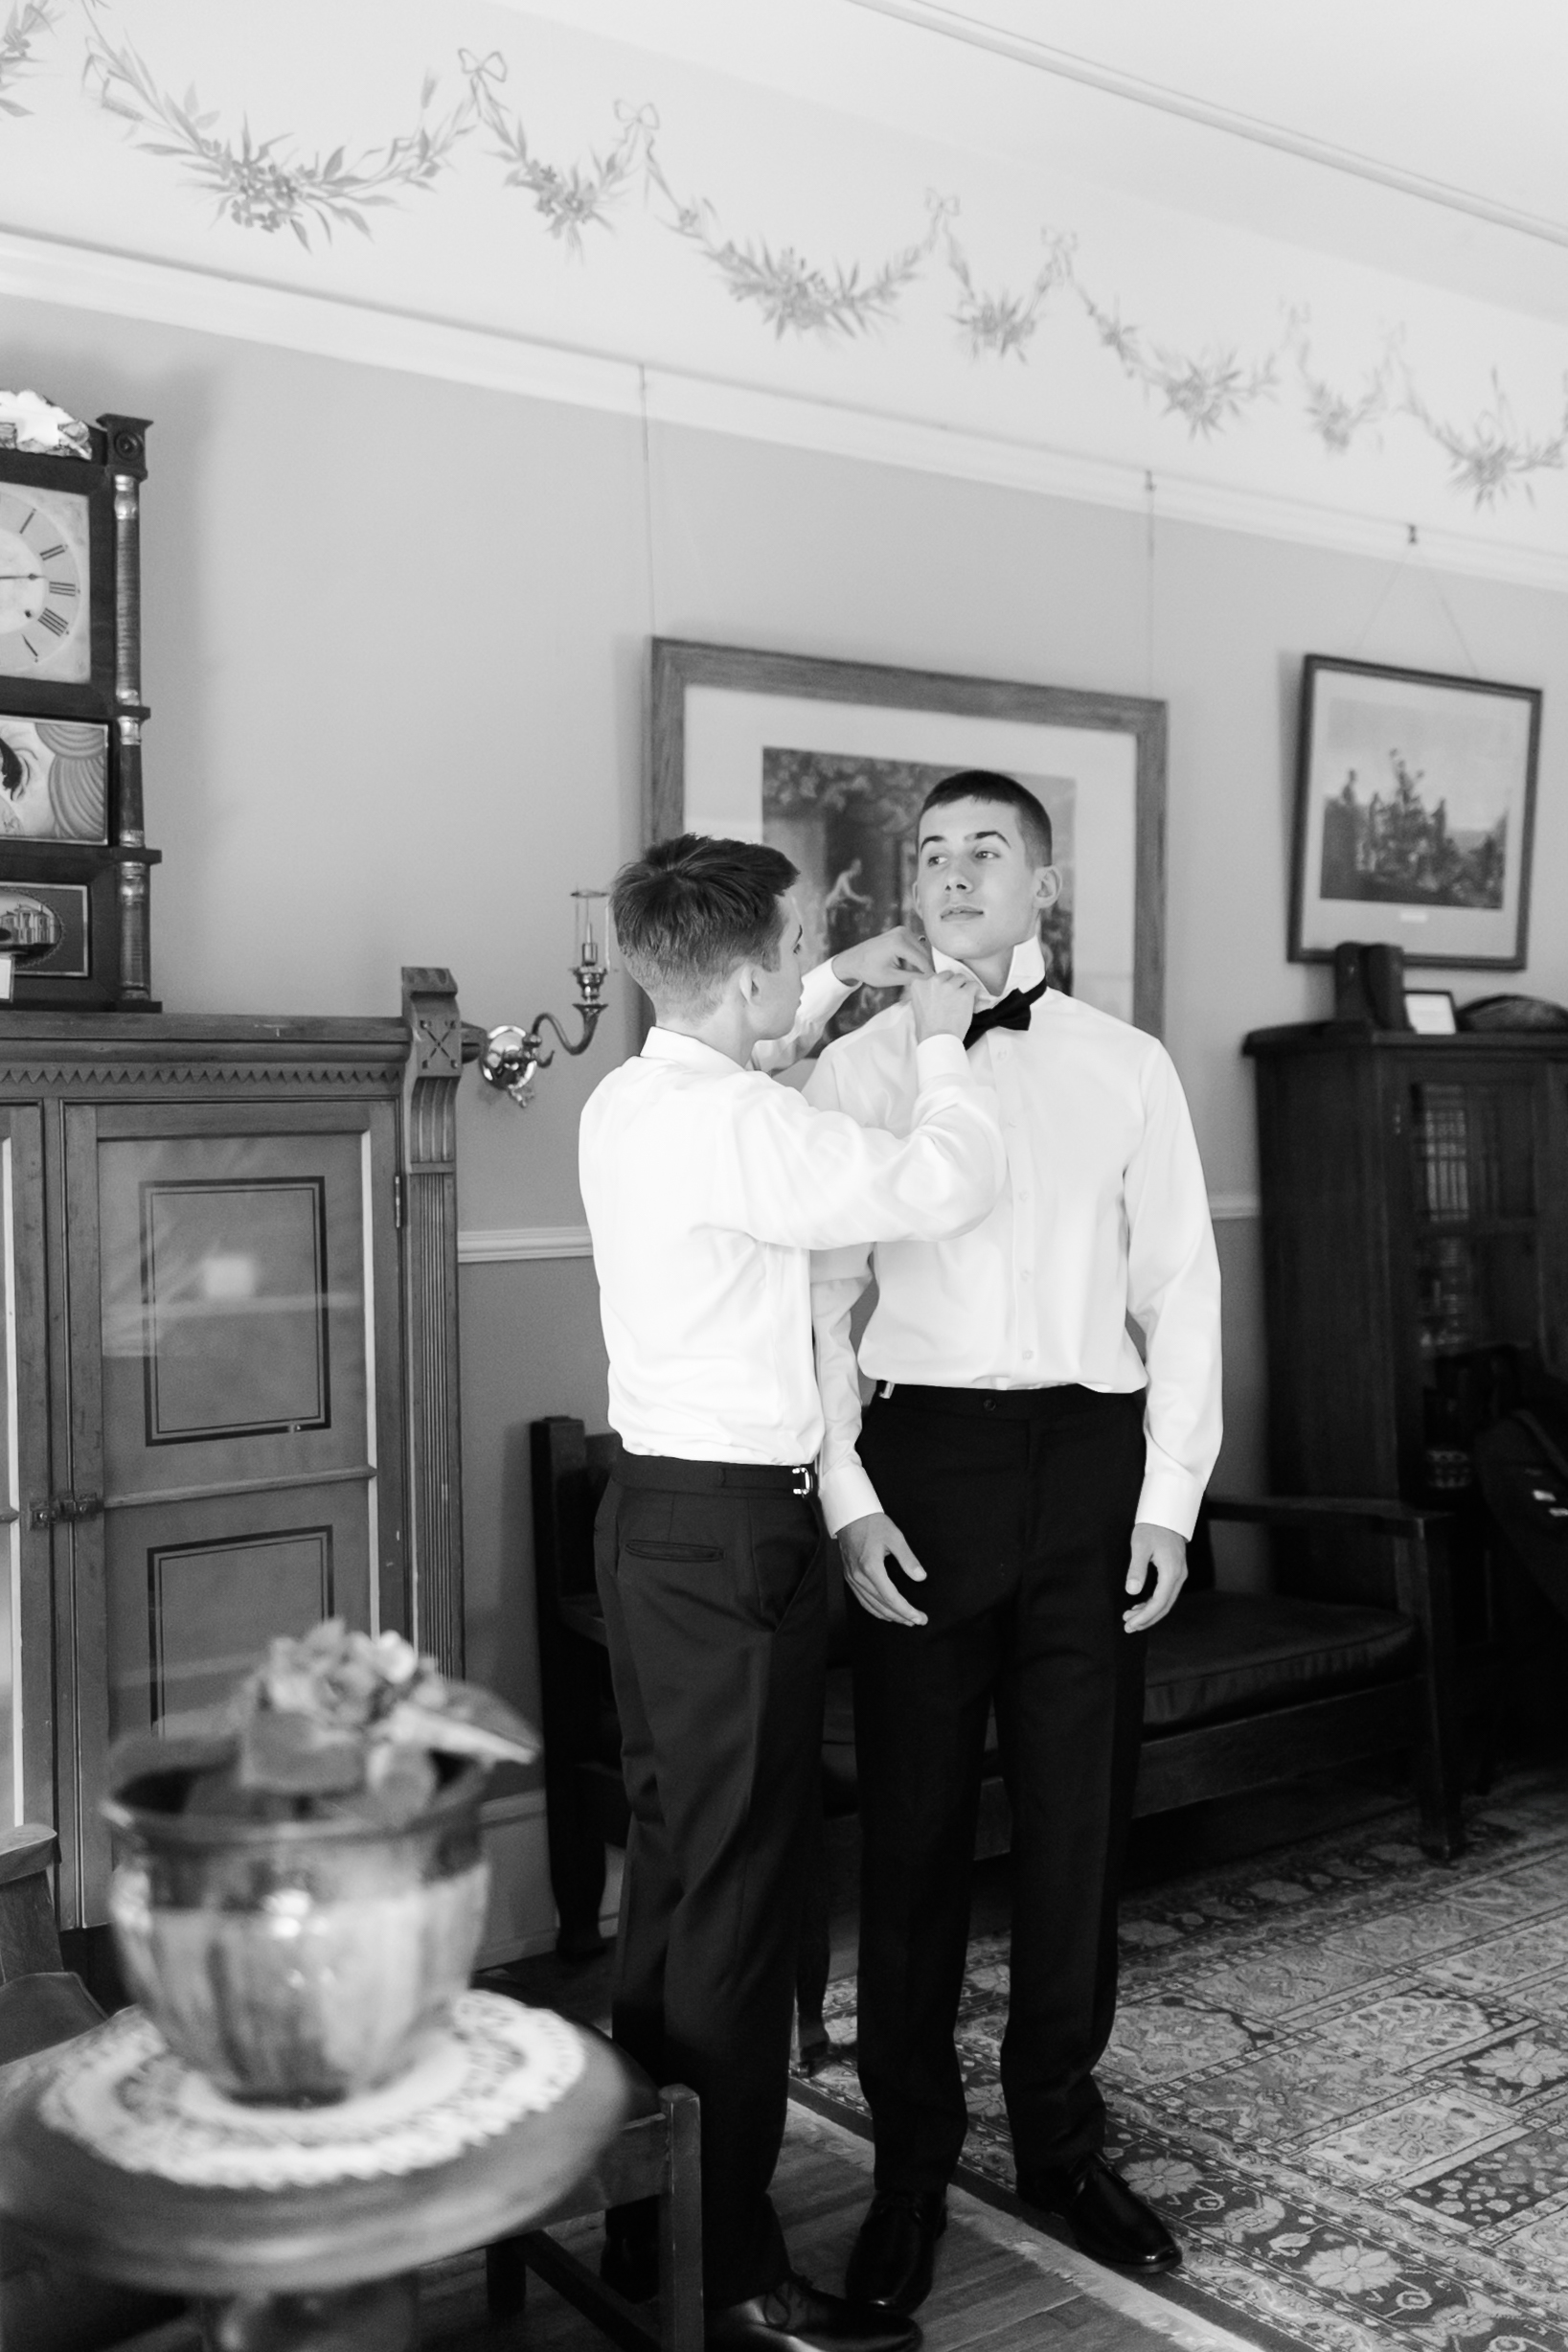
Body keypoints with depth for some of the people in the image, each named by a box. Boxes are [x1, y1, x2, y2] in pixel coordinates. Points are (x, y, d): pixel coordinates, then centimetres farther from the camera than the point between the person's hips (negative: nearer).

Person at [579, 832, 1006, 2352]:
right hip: (735, 1530, -10)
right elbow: (945, 1189, -19)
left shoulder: (628, 1101, 9)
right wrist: (938, 1041, -2)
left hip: (656, 1510, 10)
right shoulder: (737, 1125, -20)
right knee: (740, 1894, -1)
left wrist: (839, 990, 27)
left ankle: (642, 2220, 31)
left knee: (671, 1865, 18)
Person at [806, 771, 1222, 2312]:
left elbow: (1181, 1290, 5)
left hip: (1090, 1458, 1)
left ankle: (1060, 2140, 32)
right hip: (921, 1456, -1)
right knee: (914, 1826, 7)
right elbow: (822, 1301, 0)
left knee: (1077, 1820, 11)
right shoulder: (859, 1068, 3)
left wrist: (1170, 1498, -1)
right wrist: (848, 1498, -8)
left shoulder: (1127, 1069, 5)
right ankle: (910, 2165, 26)